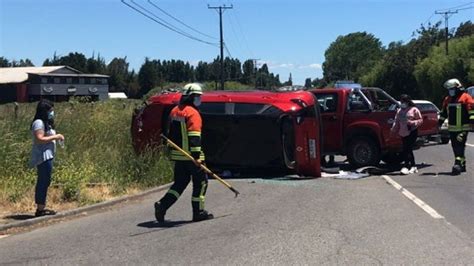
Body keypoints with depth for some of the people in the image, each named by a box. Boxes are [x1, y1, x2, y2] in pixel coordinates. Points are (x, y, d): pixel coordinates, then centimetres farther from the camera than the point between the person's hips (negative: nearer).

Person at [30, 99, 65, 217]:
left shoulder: (45, 123, 19)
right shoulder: (39, 123, -12)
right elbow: (40, 139, -21)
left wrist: (56, 136, 8)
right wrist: (55, 137, -15)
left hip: (47, 156, 11)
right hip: (43, 156, -11)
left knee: (43, 182, 12)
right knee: (44, 182, -9)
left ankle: (41, 208, 17)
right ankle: (40, 209, -6)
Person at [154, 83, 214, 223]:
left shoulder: (174, 111, 14)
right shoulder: (192, 113, -13)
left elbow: (170, 134, 21)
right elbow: (194, 136, -22)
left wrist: (171, 151, 28)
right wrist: (197, 155, -25)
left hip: (177, 154, 8)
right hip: (190, 155, -8)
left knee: (180, 183, 15)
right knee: (200, 182, 5)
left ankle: (162, 204, 0)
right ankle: (198, 212, 10)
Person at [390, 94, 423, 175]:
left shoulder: (414, 110, -1)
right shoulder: (399, 111, 16)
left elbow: (420, 120, -2)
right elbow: (397, 122, 18)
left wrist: (413, 123, -19)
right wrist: (394, 130, 5)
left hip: (412, 132, -6)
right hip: (403, 133, 6)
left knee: (407, 150, -16)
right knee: (408, 150, 10)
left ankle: (406, 166, -19)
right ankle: (413, 166, 19)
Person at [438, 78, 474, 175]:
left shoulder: (466, 97, -6)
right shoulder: (447, 99, 14)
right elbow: (443, 112, 23)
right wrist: (440, 122, 23)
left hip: (463, 128, -7)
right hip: (452, 128, 7)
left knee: (460, 146, -13)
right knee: (455, 147, 8)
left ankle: (458, 164, -18)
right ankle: (462, 164, 18)